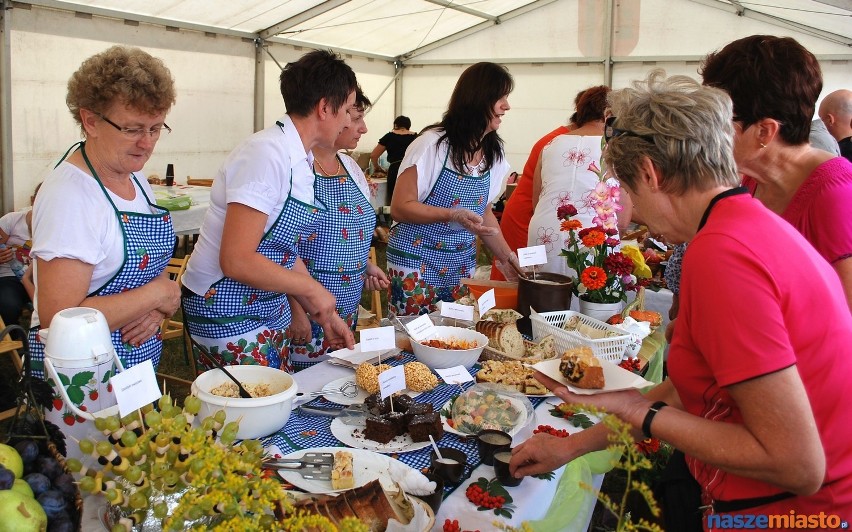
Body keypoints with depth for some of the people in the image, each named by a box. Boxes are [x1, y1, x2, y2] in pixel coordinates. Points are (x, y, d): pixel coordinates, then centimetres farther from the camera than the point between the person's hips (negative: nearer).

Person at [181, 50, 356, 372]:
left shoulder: (301, 159, 6)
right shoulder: (266, 154, -22)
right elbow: (237, 260, -27)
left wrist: (324, 313, 10)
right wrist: (312, 288, -16)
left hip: (268, 307, 9)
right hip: (227, 313, -9)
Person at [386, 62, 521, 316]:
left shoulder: (493, 154, 5)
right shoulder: (434, 144, -15)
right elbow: (400, 208, -15)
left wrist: (505, 255, 6)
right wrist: (453, 215, -27)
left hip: (462, 263, 6)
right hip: (417, 262, -6)